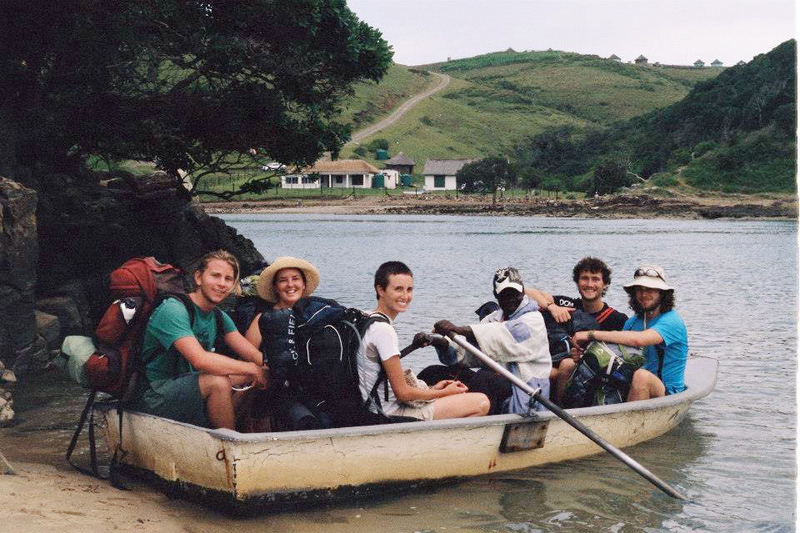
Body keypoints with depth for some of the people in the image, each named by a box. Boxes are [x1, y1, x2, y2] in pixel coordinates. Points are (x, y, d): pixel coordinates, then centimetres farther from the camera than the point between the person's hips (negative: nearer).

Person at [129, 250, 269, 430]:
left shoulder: (220, 317, 9)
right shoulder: (173, 310, -19)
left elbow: (252, 354, 0)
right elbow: (199, 359, -32)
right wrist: (252, 369, -26)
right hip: (153, 399, -9)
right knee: (218, 382, -29)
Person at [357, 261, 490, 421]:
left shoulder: (368, 321, 12)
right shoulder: (384, 329, -20)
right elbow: (402, 393, -19)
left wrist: (432, 389, 12)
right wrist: (445, 392, -5)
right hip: (392, 413, -11)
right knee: (481, 403, -13)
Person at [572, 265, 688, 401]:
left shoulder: (672, 321, -12)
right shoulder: (632, 322, 11)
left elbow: (639, 339, -30)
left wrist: (592, 334, -27)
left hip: (668, 394, -6)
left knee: (641, 375, -37)